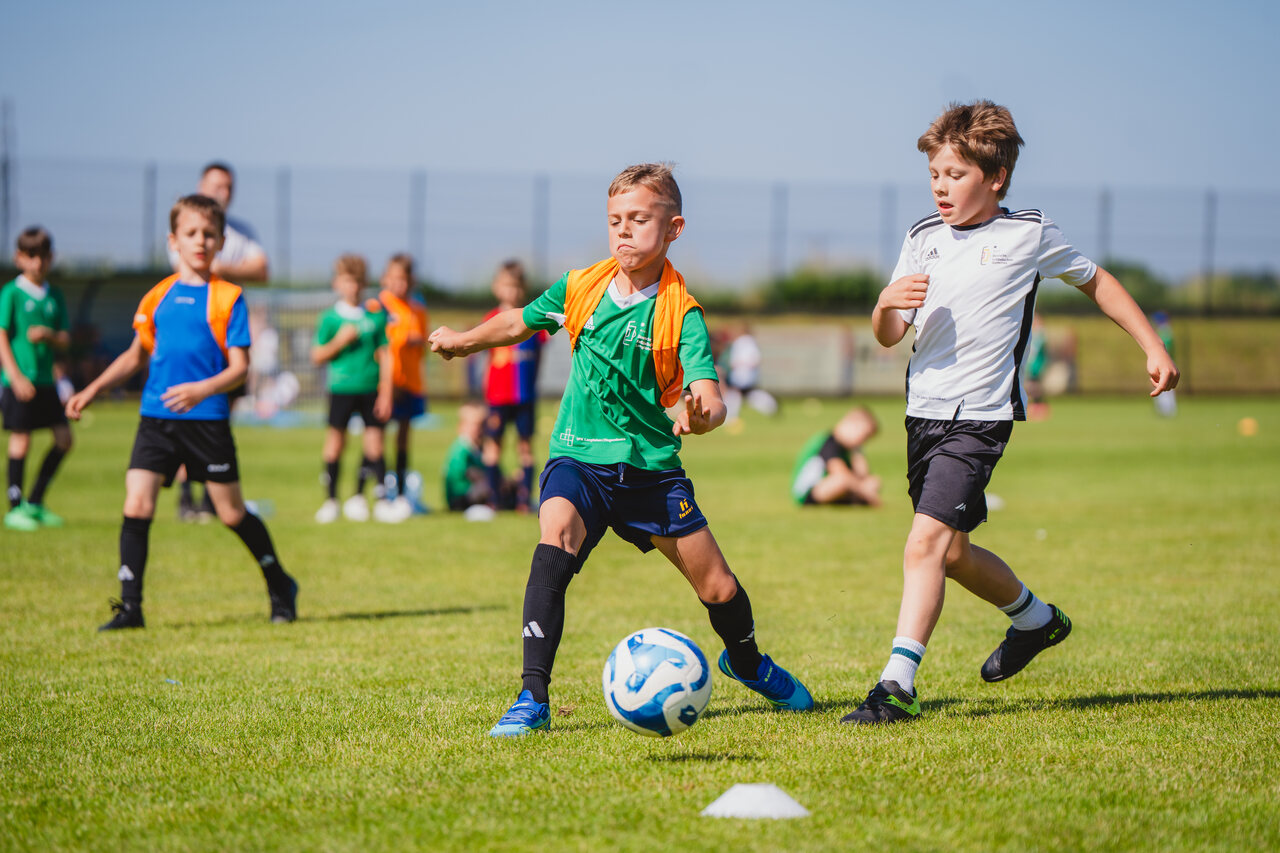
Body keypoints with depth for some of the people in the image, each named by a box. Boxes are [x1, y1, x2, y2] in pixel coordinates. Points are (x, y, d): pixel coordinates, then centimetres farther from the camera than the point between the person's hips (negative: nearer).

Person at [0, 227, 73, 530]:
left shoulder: (54, 295, 12)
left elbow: (65, 341, 12)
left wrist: (49, 335, -11)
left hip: (46, 379, 6)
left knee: (64, 438, 3)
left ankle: (35, 502, 15)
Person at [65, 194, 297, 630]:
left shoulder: (228, 297, -3)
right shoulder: (158, 296, 9)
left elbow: (239, 367, -7)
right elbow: (136, 355, 22)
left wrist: (202, 389, -25)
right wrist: (91, 391, 14)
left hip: (208, 419, -3)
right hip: (156, 417, 3)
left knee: (231, 513, 5)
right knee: (136, 507, -9)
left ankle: (280, 586, 26)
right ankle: (130, 606, -4)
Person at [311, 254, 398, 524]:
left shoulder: (375, 315, 4)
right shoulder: (331, 318, 1)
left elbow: (384, 356, 6)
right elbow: (317, 357, 3)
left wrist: (386, 393, 1)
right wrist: (339, 342, -13)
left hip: (371, 390, 1)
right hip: (341, 388, -1)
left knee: (374, 442, -1)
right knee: (336, 441, 2)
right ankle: (331, 500, 11)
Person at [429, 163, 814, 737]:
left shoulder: (681, 313, -12)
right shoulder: (580, 288, -2)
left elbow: (710, 396, -24)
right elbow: (521, 322, 19)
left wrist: (700, 416, -47)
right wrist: (464, 341, 32)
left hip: (652, 464, -1)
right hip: (580, 458, 1)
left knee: (719, 589, 4)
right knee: (555, 542, -30)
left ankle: (747, 663, 40)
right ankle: (533, 700, -30)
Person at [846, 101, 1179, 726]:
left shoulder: (1029, 235, -2)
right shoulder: (923, 239, 9)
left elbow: (1096, 282, 14)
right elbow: (888, 337, 7)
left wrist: (1153, 348, 13)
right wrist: (887, 304, -16)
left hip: (980, 415, -6)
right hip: (923, 411, 6)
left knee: (928, 538, -19)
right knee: (952, 552, 16)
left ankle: (897, 686, -20)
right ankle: (1036, 620, 43)